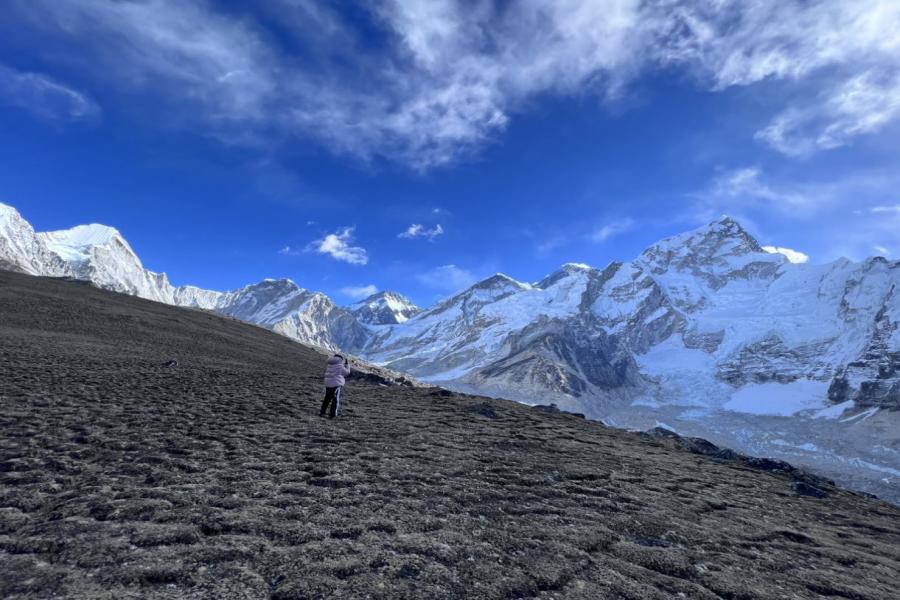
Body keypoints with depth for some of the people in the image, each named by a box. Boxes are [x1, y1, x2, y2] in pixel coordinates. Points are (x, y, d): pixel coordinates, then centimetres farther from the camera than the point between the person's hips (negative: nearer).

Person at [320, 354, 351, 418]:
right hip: (337, 384, -6)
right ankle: (332, 414, 1)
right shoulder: (340, 365, -10)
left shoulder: (329, 364, 8)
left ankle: (322, 412, 18)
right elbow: (346, 373, 0)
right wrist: (347, 365, 13)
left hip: (328, 384, 6)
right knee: (336, 399, 2)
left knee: (327, 398, 16)